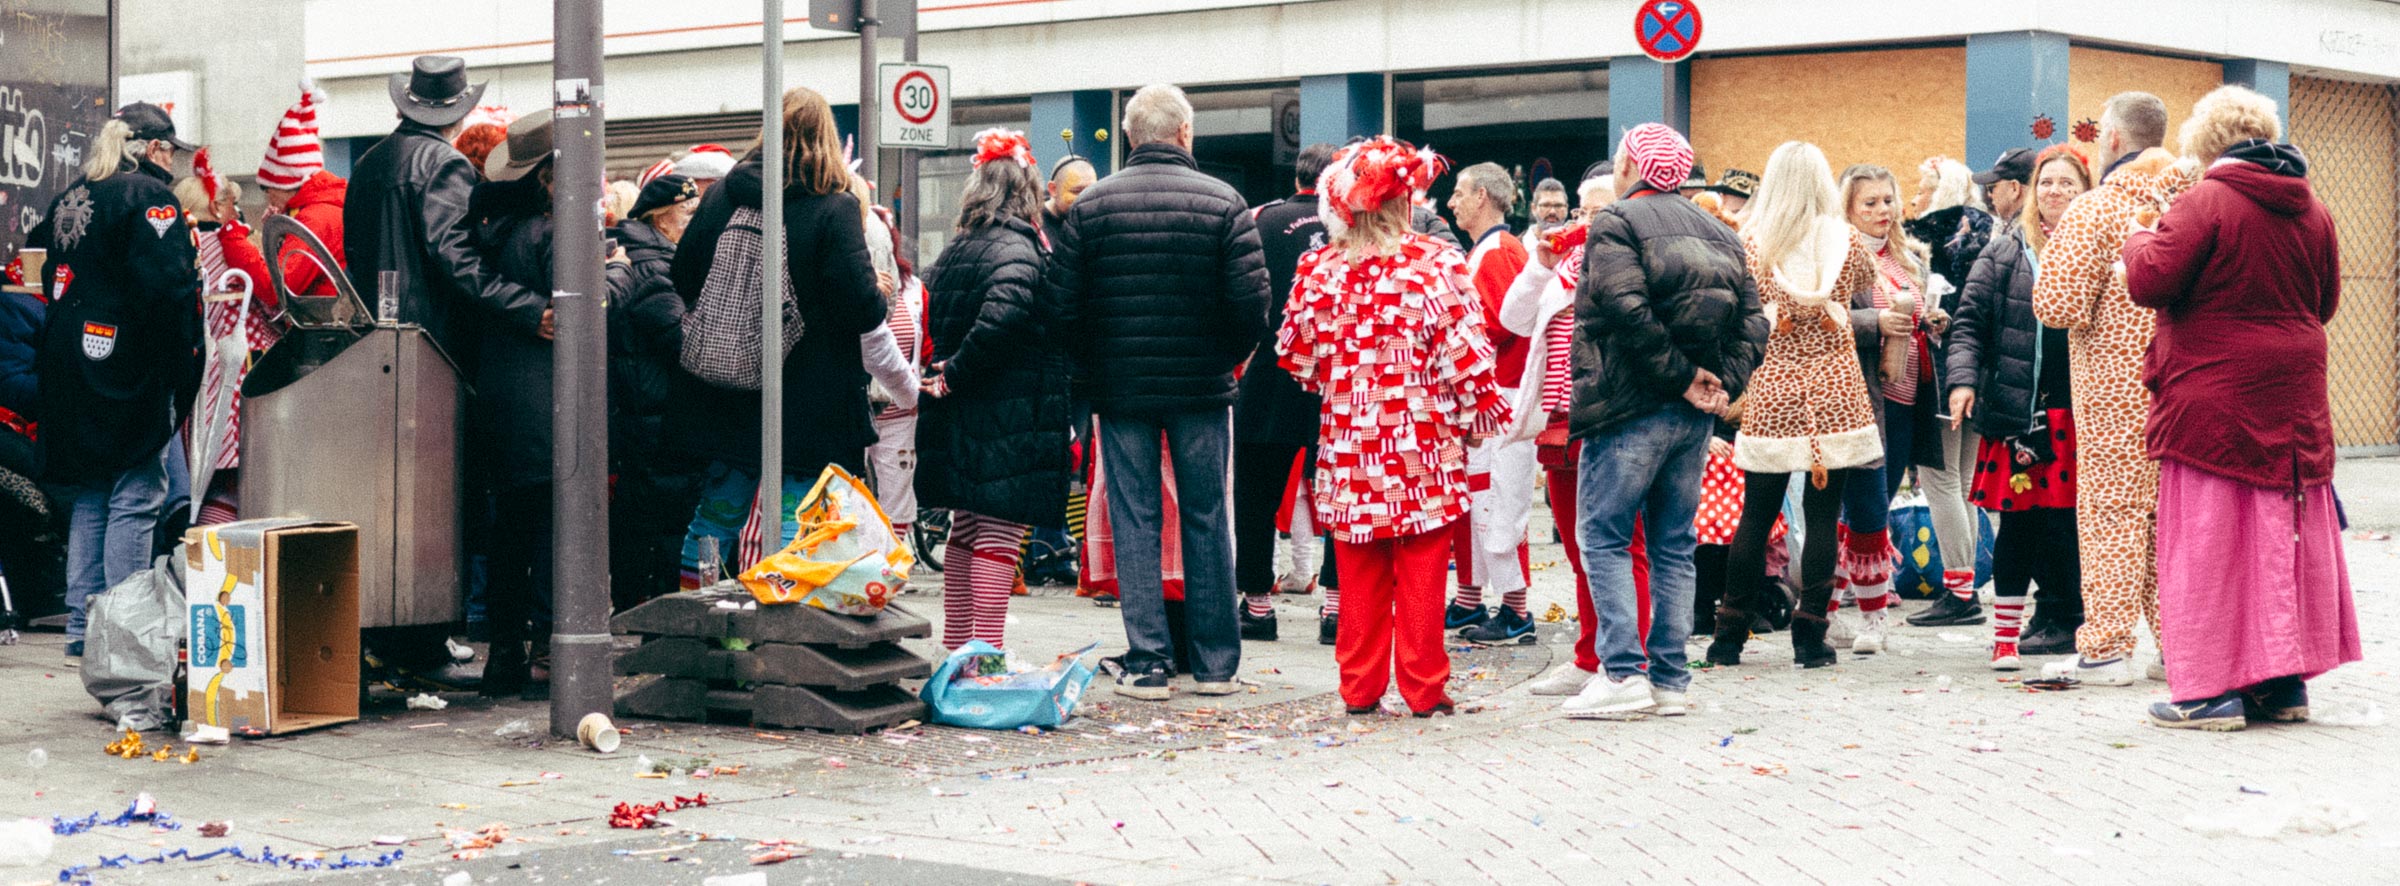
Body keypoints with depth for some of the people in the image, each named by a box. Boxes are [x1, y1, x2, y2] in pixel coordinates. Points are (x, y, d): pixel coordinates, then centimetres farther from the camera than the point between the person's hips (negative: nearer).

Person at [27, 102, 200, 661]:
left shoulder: (69, 200, 15)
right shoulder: (149, 196, -9)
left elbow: (45, 275, 18)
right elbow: (168, 284, -19)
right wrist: (184, 361, -14)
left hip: (66, 362, 8)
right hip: (129, 364, -8)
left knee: (88, 501, 12)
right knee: (135, 498, -5)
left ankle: (82, 631, 14)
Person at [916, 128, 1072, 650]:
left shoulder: (954, 251, 12)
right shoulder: (1017, 249, -13)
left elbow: (938, 321, 13)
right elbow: (1003, 314, -27)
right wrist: (956, 375, -17)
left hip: (960, 414, 8)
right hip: (1011, 420, -8)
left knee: (966, 529, 16)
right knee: (1001, 532, -6)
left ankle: (956, 642, 23)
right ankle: (987, 649, -8)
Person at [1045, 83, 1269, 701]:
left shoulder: (1090, 204, -2)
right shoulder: (1223, 202, -5)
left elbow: (1064, 305, -4)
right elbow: (1252, 303, -9)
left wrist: (1093, 369, 11)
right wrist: (1227, 358, 9)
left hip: (1120, 390, 0)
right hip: (1202, 391, 0)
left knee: (1134, 522, 5)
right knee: (1206, 520, 9)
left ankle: (1146, 665, 4)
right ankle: (1216, 663, 13)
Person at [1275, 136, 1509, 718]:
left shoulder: (1319, 269, 1)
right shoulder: (1434, 262, -9)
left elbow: (1297, 356, 8)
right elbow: (1465, 352, -9)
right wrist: (1480, 416, 4)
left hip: (1348, 441, 3)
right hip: (1422, 442, -3)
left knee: (1360, 571, 10)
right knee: (1421, 570, 4)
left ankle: (1360, 688, 13)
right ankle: (1424, 688, 7)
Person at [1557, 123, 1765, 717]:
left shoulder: (1615, 224, -6)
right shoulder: (1718, 233, 14)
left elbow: (1629, 309, -21)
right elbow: (1752, 321, 5)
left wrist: (1682, 378, -16)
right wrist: (1724, 384, -2)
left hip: (1630, 409, -6)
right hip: (1694, 420, 6)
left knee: (1603, 537, 0)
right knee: (1674, 546, 11)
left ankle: (1624, 673, -9)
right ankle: (1670, 679, 10)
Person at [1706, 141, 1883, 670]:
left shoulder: (1752, 244, -2)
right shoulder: (1844, 242, 0)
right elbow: (1868, 279, 21)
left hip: (1771, 393, 1)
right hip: (1835, 395, -1)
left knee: (1756, 517, 8)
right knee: (1822, 517, 2)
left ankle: (1730, 635, 12)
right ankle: (1810, 637, 3)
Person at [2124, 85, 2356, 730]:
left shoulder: (2208, 201, -13)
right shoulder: (2311, 210, 8)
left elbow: (2149, 282, -17)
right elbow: (2325, 302, 17)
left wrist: (2139, 239, 2)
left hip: (2213, 399, -6)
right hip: (2293, 403, 6)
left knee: (2208, 541, -1)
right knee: (2286, 537, 11)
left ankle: (2210, 689, -1)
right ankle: (2286, 681, 16)